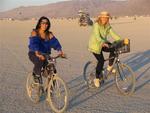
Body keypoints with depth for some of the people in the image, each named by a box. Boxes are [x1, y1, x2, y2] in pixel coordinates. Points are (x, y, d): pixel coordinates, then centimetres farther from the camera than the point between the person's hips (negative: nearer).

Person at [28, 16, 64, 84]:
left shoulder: (49, 34, 1)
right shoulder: (35, 32, -8)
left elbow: (55, 42, -16)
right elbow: (34, 43, -24)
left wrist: (60, 51, -37)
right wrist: (37, 54, -42)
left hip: (45, 54, 3)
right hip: (34, 54, -3)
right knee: (39, 62, -36)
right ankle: (36, 75, -6)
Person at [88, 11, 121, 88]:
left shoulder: (108, 26, 0)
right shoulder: (96, 25, -20)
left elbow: (113, 35, -7)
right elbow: (97, 37, -32)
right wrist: (103, 43, -48)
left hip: (103, 44, 6)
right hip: (95, 45, -6)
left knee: (114, 49, -19)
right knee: (101, 61, -14)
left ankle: (110, 67, -2)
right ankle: (97, 79, 3)